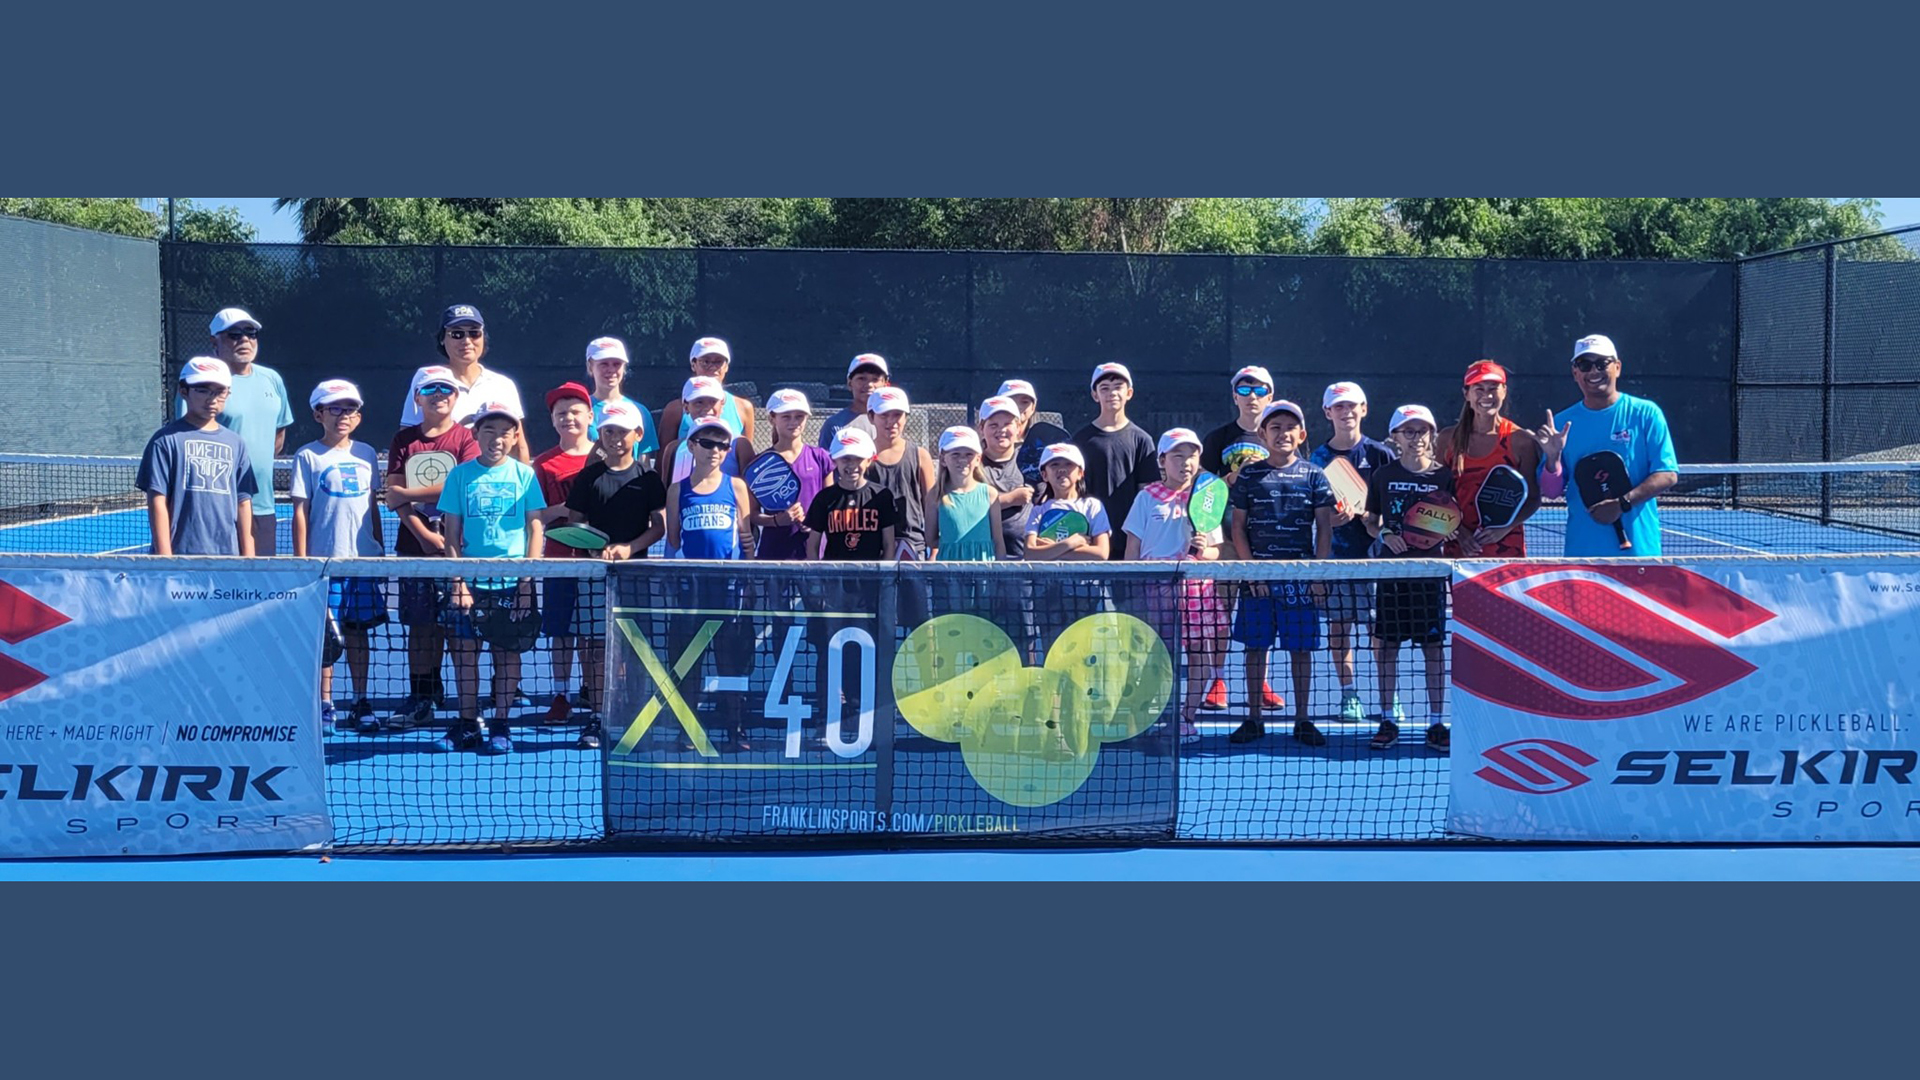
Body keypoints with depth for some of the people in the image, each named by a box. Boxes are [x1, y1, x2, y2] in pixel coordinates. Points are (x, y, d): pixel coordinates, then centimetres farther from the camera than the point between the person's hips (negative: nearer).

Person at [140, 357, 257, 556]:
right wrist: (165, 559, -8)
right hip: (180, 555, -4)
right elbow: (158, 502, -3)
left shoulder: (236, 444, 12)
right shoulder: (166, 439, -1)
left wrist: (248, 557, 7)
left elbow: (243, 503, 12)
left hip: (227, 555, 4)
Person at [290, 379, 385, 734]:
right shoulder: (308, 456, -1)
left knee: (358, 629, 9)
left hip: (364, 559, 3)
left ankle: (360, 701, 16)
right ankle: (325, 705, 8)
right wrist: (301, 561, -7)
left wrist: (381, 551, 13)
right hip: (324, 560, -3)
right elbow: (300, 511, -3)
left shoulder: (366, 455, 9)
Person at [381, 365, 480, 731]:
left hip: (456, 546, -3)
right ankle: (419, 701, 12)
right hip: (414, 546, 3)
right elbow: (394, 498, 3)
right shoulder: (404, 439, 10)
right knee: (420, 625, 6)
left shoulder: (465, 438, 2)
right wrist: (424, 535, -10)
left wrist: (410, 493, -4)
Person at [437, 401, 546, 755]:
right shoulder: (460, 475, 4)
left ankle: (500, 726, 11)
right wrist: (457, 581, -3)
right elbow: (452, 535, 5)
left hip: (512, 582, -1)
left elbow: (536, 529, 2)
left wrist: (527, 580, -5)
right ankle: (467, 724, 11)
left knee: (507, 652, 3)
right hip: (470, 580, 1)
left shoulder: (524, 474, 2)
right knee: (465, 651, 2)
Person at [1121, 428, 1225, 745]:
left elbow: (1216, 551, 9)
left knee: (1200, 651, 1)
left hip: (1197, 586, 1)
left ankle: (1188, 718, 12)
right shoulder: (1148, 497, 5)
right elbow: (1133, 546, 8)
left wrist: (1205, 551, -13)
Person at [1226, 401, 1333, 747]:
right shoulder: (1249, 475, 4)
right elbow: (1237, 527, 5)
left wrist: (1319, 575, -3)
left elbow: (1324, 528, 3)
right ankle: (1254, 720, 13)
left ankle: (1302, 721, 12)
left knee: (1301, 649, 4)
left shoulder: (1313, 475, 3)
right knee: (1256, 647, 4)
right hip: (1259, 577, 1)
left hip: (1301, 577, 0)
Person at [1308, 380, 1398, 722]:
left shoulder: (1380, 454, 3)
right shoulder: (1319, 457, 7)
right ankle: (1349, 695, 10)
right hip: (1334, 550, 2)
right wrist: (1330, 518, -13)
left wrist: (1364, 513, -13)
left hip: (1374, 548, -2)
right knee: (1338, 624, 3)